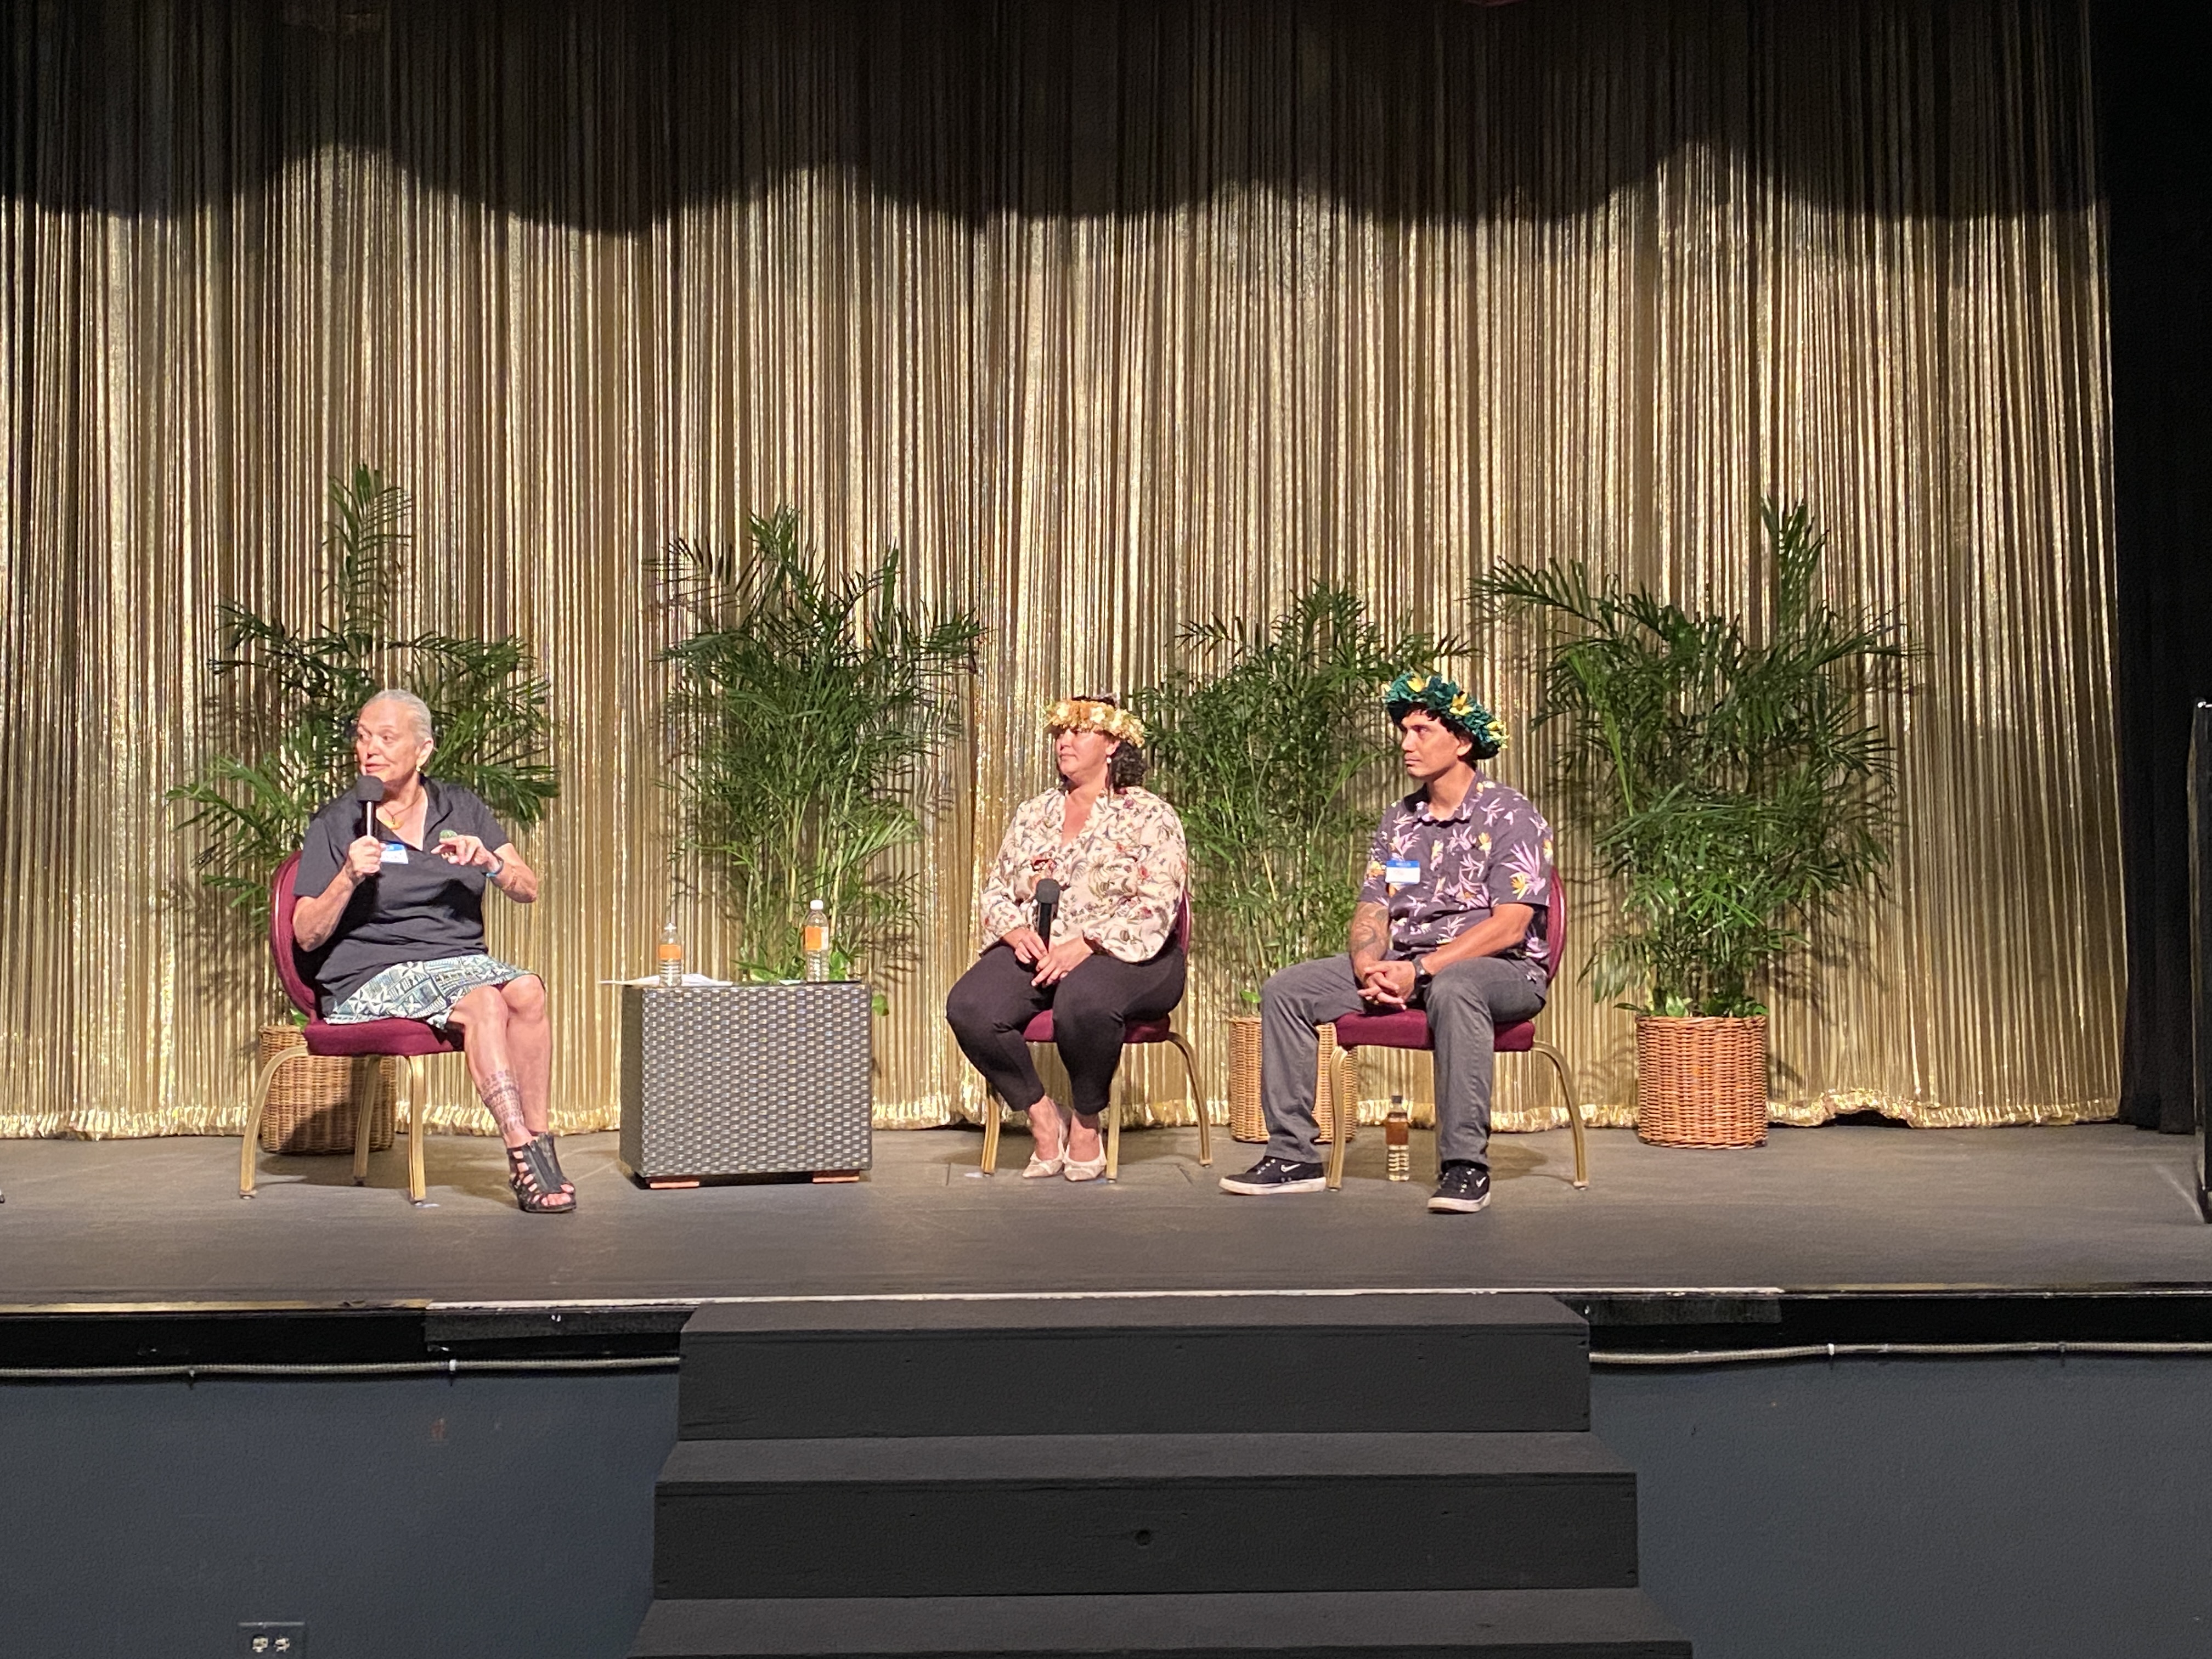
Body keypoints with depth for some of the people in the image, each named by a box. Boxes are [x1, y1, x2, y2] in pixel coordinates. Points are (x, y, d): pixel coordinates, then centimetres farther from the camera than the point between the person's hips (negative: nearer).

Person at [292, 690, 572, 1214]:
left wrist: (488, 861, -12)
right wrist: (349, 877, -17)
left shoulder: (460, 809, 14)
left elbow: (528, 890, 8)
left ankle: (540, 1143, -29)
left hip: (462, 958, 4)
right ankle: (523, 1156, -34)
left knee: (528, 990, -29)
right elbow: (307, 936, -1)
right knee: (485, 1002, -32)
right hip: (374, 974, -4)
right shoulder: (336, 825, 5)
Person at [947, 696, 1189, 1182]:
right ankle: (1043, 1115, -7)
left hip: (1123, 957, -4)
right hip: (1035, 952, 5)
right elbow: (997, 891, 18)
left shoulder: (1149, 816, 2)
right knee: (969, 1006, -26)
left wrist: (1083, 946, -21)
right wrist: (1019, 932, -6)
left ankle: (1086, 1123, -14)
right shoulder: (1031, 815, 19)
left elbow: (1155, 909, -9)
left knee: (1083, 998, -40)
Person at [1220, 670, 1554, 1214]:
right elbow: (1372, 910, 10)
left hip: (1502, 969, -6)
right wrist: (1369, 967, -14)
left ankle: (1466, 1164, -35)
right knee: (1286, 991, -8)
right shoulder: (1399, 821, 14)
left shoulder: (1510, 817, -6)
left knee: (1452, 989, -42)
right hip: (1403, 966, 7)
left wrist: (1420, 971, -23)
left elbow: (1509, 927, -16)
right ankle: (1292, 1154, -9)